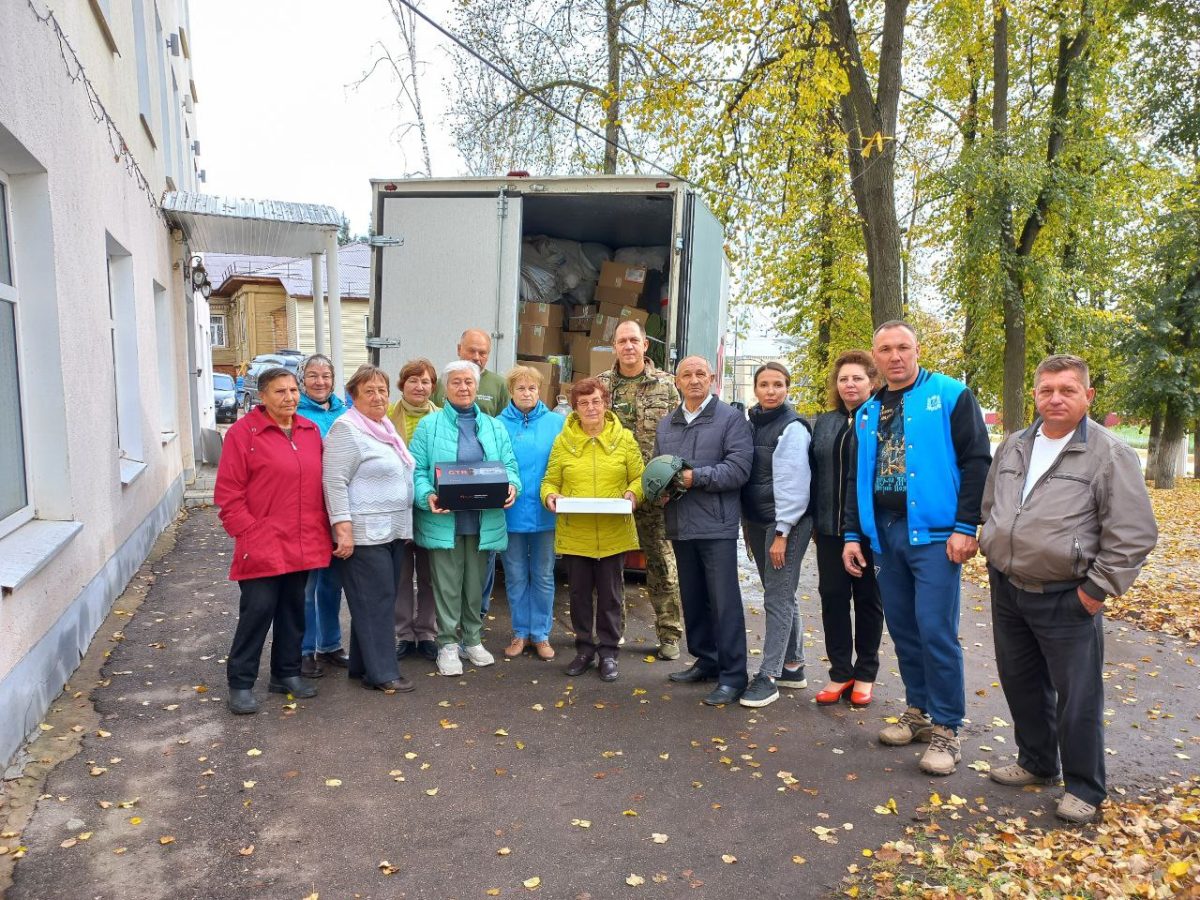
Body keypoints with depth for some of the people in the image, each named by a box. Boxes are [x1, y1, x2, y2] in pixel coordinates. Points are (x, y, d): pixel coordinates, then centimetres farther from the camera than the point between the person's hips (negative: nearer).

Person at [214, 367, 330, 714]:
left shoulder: (311, 431, 9)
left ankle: (286, 673, 28)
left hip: (302, 545, 5)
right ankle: (241, 682, 13)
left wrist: (321, 530, 7)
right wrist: (249, 533, -12)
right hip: (262, 546, -5)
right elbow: (228, 494, -8)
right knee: (258, 610, -2)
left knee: (293, 608, 14)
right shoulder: (243, 432, -7)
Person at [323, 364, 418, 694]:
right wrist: (343, 529, -23)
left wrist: (403, 526, 22)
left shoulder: (386, 428, 16)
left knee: (383, 600, 13)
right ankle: (381, 673, 6)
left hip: (393, 531, 9)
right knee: (374, 602, -3)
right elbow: (334, 483, -17)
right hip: (364, 534, -9)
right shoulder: (347, 429, -11)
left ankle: (362, 664, 24)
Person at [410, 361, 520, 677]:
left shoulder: (493, 427, 13)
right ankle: (447, 644, 14)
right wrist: (428, 495, -22)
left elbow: (509, 465, 10)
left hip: (484, 520, 3)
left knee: (476, 583, 13)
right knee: (447, 584, 2)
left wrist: (511, 486, -12)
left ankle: (473, 639, 28)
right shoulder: (429, 425, 3)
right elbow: (417, 469, -3)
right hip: (444, 520, -3)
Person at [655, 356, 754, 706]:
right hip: (680, 526, 7)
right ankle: (706, 661, 30)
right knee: (692, 598, 15)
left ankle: (732, 676, 5)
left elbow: (739, 468, -14)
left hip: (716, 525, -6)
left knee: (724, 602, -3)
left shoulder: (731, 418, -3)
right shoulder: (666, 424, 16)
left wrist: (695, 477, -18)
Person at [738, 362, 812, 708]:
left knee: (777, 599, -5)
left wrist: (782, 532, -19)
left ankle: (768, 677, 1)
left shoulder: (792, 428, -12)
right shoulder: (752, 423, 11)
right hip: (755, 521, 8)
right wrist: (748, 525, 13)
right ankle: (793, 667, 27)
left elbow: (793, 484, -16)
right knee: (782, 596, 15)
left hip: (785, 524, -8)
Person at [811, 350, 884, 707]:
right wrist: (814, 522, 9)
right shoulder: (823, 423, 10)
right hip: (831, 528, 4)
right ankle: (840, 672, 20)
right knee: (832, 596, 7)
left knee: (868, 599, 9)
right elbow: (815, 474, 12)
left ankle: (865, 674, 23)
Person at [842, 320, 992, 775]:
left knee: (936, 631, -6)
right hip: (885, 533, 6)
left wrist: (966, 526, -14)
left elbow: (977, 461, -7)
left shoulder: (950, 395, -3)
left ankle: (946, 728, 7)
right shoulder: (868, 412, 14)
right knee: (902, 628, 11)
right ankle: (919, 710, 26)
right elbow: (856, 478, 17)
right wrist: (852, 535, 12)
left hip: (934, 532, -6)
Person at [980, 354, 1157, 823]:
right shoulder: (1012, 447, 8)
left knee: (1077, 697, 4)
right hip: (1007, 591, 6)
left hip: (1066, 600, -6)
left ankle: (1084, 788, 22)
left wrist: (1098, 590, -12)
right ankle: (1035, 762, 38)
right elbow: (989, 507, 20)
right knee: (1021, 684, 18)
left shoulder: (1110, 454, -11)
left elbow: (1133, 533, -12)